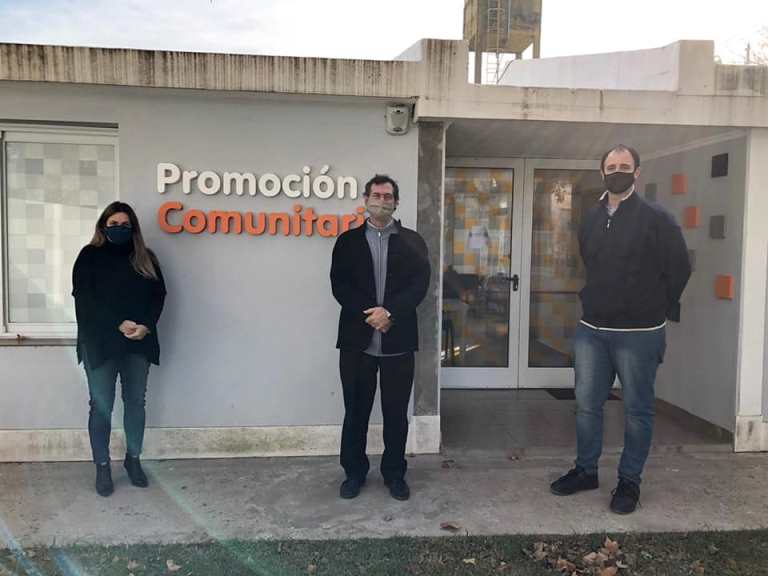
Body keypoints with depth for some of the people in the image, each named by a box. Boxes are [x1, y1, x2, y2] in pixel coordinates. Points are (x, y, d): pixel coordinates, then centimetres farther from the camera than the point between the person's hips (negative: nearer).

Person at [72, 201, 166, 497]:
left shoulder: (146, 257, 10)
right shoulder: (89, 256, 2)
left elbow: (159, 294, 3)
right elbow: (84, 298, -9)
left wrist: (146, 325, -14)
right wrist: (119, 324, -19)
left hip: (139, 343, 3)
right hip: (100, 342, -2)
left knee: (135, 402, 9)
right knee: (101, 406, 2)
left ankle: (133, 459, 24)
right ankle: (102, 466, 14)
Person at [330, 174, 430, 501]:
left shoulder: (412, 241, 8)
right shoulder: (348, 241, 8)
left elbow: (420, 284, -3)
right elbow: (339, 286, -2)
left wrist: (389, 312, -16)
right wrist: (368, 314, -14)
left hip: (398, 340, 0)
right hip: (356, 338, 0)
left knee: (396, 412, 9)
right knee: (355, 411, 9)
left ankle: (394, 473, 25)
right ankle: (354, 472, 25)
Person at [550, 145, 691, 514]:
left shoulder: (657, 219, -7)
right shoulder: (591, 219, 9)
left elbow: (679, 269, -2)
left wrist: (655, 311, 5)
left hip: (638, 334, -5)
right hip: (591, 330, 5)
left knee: (637, 410, 6)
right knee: (587, 404, 11)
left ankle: (629, 482, 20)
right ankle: (585, 471, 27)